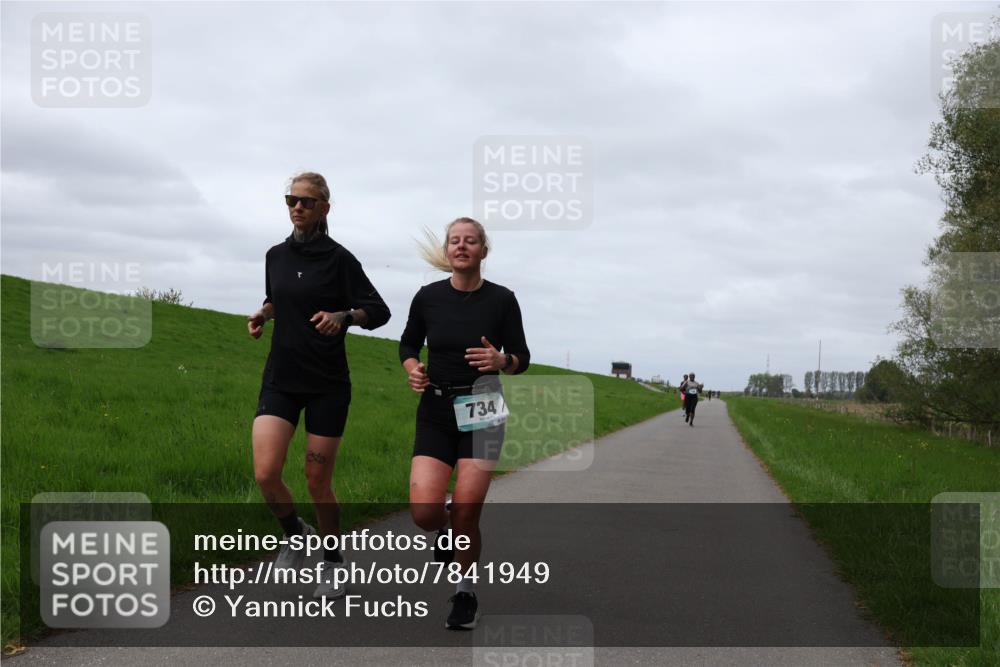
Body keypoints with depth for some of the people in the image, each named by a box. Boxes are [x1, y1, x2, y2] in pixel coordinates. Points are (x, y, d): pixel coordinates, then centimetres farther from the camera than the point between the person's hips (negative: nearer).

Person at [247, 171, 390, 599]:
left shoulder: (338, 259, -6)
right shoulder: (276, 256, 8)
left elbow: (379, 311, -5)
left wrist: (343, 316, -23)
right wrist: (262, 313, 6)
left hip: (328, 385, -3)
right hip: (280, 380, 4)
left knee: (317, 483, 2)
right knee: (265, 474, -12)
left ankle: (333, 562, 24)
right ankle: (296, 535, 18)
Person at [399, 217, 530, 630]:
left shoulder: (501, 299, -4)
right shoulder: (428, 297, 0)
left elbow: (521, 358, 3)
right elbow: (408, 343, 15)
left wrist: (501, 360, -19)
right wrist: (412, 369, -6)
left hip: (481, 413, -1)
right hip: (435, 413, 1)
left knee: (465, 514, -6)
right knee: (424, 513, -13)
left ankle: (465, 594, 17)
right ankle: (444, 531, 25)